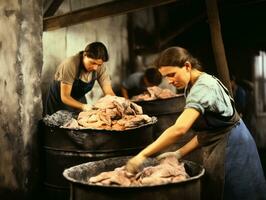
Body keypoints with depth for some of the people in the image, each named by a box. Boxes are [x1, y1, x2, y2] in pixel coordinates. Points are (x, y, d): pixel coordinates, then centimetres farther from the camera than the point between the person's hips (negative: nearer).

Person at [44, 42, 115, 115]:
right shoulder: (70, 65, -33)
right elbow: (65, 97, -30)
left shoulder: (100, 67, -19)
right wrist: (83, 106, -46)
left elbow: (109, 93, -19)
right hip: (59, 100, -4)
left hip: (79, 100, 4)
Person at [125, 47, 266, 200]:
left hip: (230, 150, -9)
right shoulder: (193, 86, 8)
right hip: (219, 149, 9)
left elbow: (179, 129, -35)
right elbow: (206, 131, 9)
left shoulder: (202, 87, -22)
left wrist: (143, 155, -33)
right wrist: (180, 153, -1)